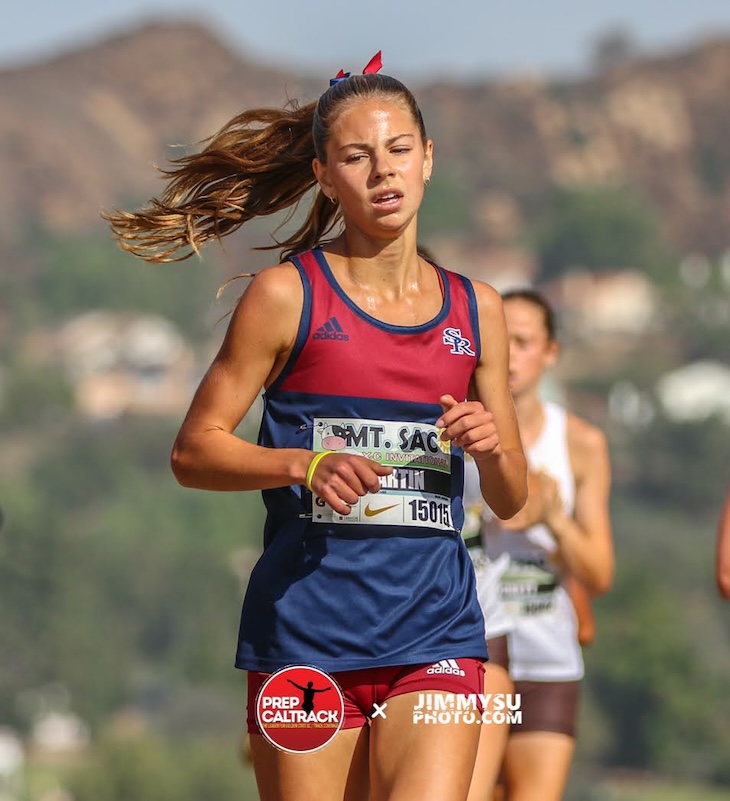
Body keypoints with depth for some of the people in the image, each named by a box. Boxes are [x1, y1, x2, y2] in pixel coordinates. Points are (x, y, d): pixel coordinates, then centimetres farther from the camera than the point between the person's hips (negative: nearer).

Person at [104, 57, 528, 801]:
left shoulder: (477, 309, 13)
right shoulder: (286, 295, 1)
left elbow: (511, 499, 18)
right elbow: (193, 450, 0)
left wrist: (490, 448, -5)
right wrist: (307, 465, -16)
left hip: (435, 634, 2)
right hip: (305, 626, -2)